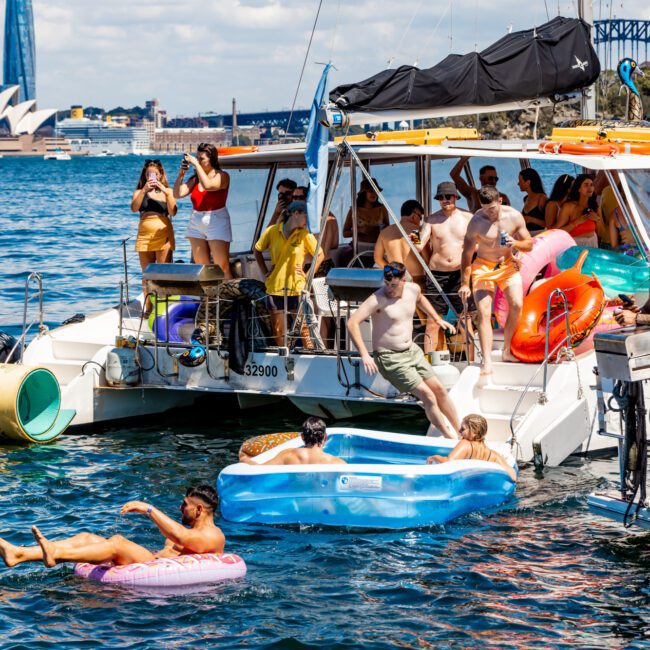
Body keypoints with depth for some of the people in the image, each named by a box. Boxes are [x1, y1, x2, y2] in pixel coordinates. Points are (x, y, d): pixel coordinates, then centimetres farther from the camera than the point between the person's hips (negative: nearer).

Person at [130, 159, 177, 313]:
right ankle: (148, 308, 15)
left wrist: (166, 192, -17)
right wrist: (144, 190, -18)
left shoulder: (167, 191, 9)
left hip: (163, 235, -2)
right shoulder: (139, 192, 12)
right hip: (144, 235, 2)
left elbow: (173, 212, -6)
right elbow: (134, 208, -8)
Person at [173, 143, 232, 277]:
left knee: (222, 268, -11)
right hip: (196, 223, 6)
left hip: (216, 222, -5)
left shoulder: (222, 176, -5)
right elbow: (177, 194, 3)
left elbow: (208, 185, -25)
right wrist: (181, 174, -8)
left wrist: (196, 164, -19)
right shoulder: (195, 179, 9)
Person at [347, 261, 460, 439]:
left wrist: (437, 319, 22)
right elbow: (352, 322, -29)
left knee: (439, 389, 8)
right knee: (427, 395, -12)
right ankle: (451, 438, 0)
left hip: (412, 351, 7)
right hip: (390, 358, -7)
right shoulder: (378, 299, -21)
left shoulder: (413, 289, 0)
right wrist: (364, 355, -34)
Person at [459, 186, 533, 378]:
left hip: (507, 265, 3)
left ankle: (507, 351, 3)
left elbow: (529, 244, 0)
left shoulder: (514, 216, -10)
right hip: (483, 267, -2)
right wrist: (464, 284, -11)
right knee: (484, 312, -13)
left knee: (517, 304, -15)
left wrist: (516, 243, -23)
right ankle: (487, 362, -16)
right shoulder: (476, 222, -17)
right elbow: (467, 253, -10)